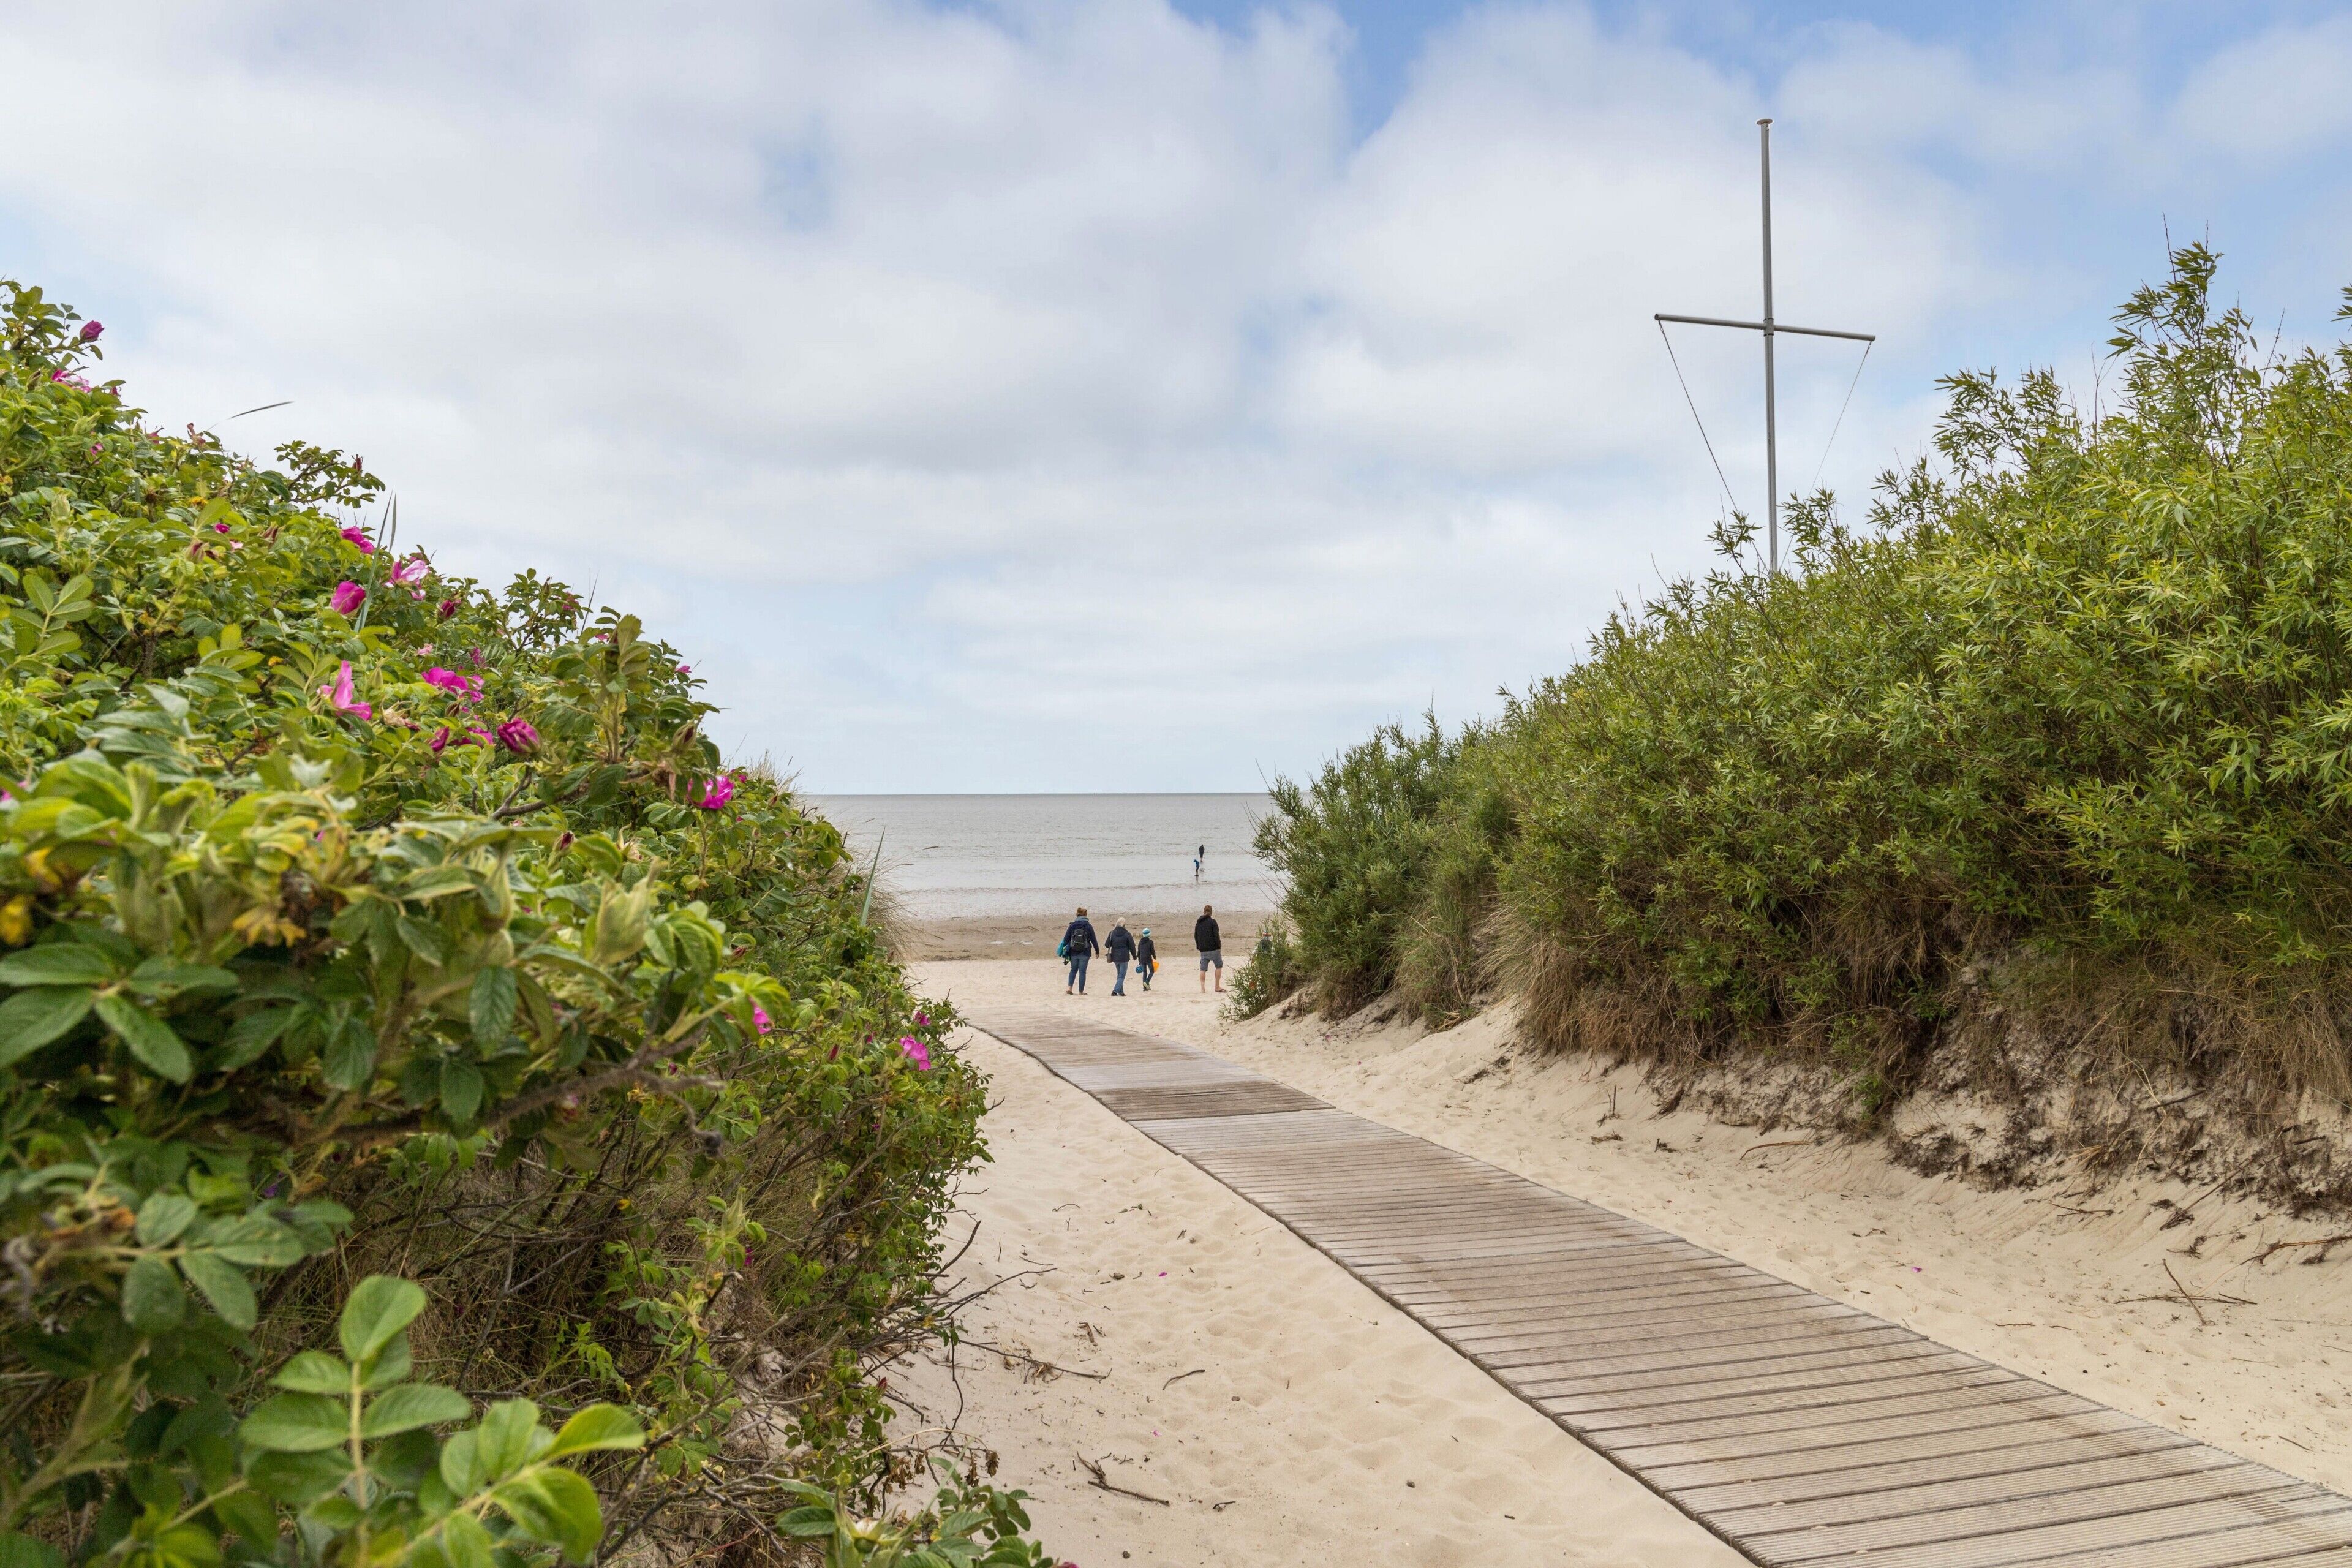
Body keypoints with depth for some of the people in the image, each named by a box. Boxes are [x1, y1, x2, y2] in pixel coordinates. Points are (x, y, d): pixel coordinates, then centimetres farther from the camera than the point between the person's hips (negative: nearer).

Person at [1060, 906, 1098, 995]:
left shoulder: (1072, 925, -1)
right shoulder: (1088, 926, -5)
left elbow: (1066, 939, 2)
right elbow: (1093, 940, -2)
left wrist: (1063, 948, 18)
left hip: (1073, 953, 2)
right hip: (1085, 953, -2)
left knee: (1074, 970, 18)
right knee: (1082, 972, 6)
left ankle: (1069, 988, 2)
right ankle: (1081, 992, 8)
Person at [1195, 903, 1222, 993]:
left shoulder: (1198, 923, 11)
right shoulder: (1212, 922, -8)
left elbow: (1196, 936, 15)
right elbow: (1216, 935, -12)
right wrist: (1219, 946, -4)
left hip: (1203, 950, 5)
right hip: (1213, 949, -5)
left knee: (1203, 969, 6)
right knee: (1219, 966, 8)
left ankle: (1203, 987, -4)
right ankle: (1217, 987, 5)